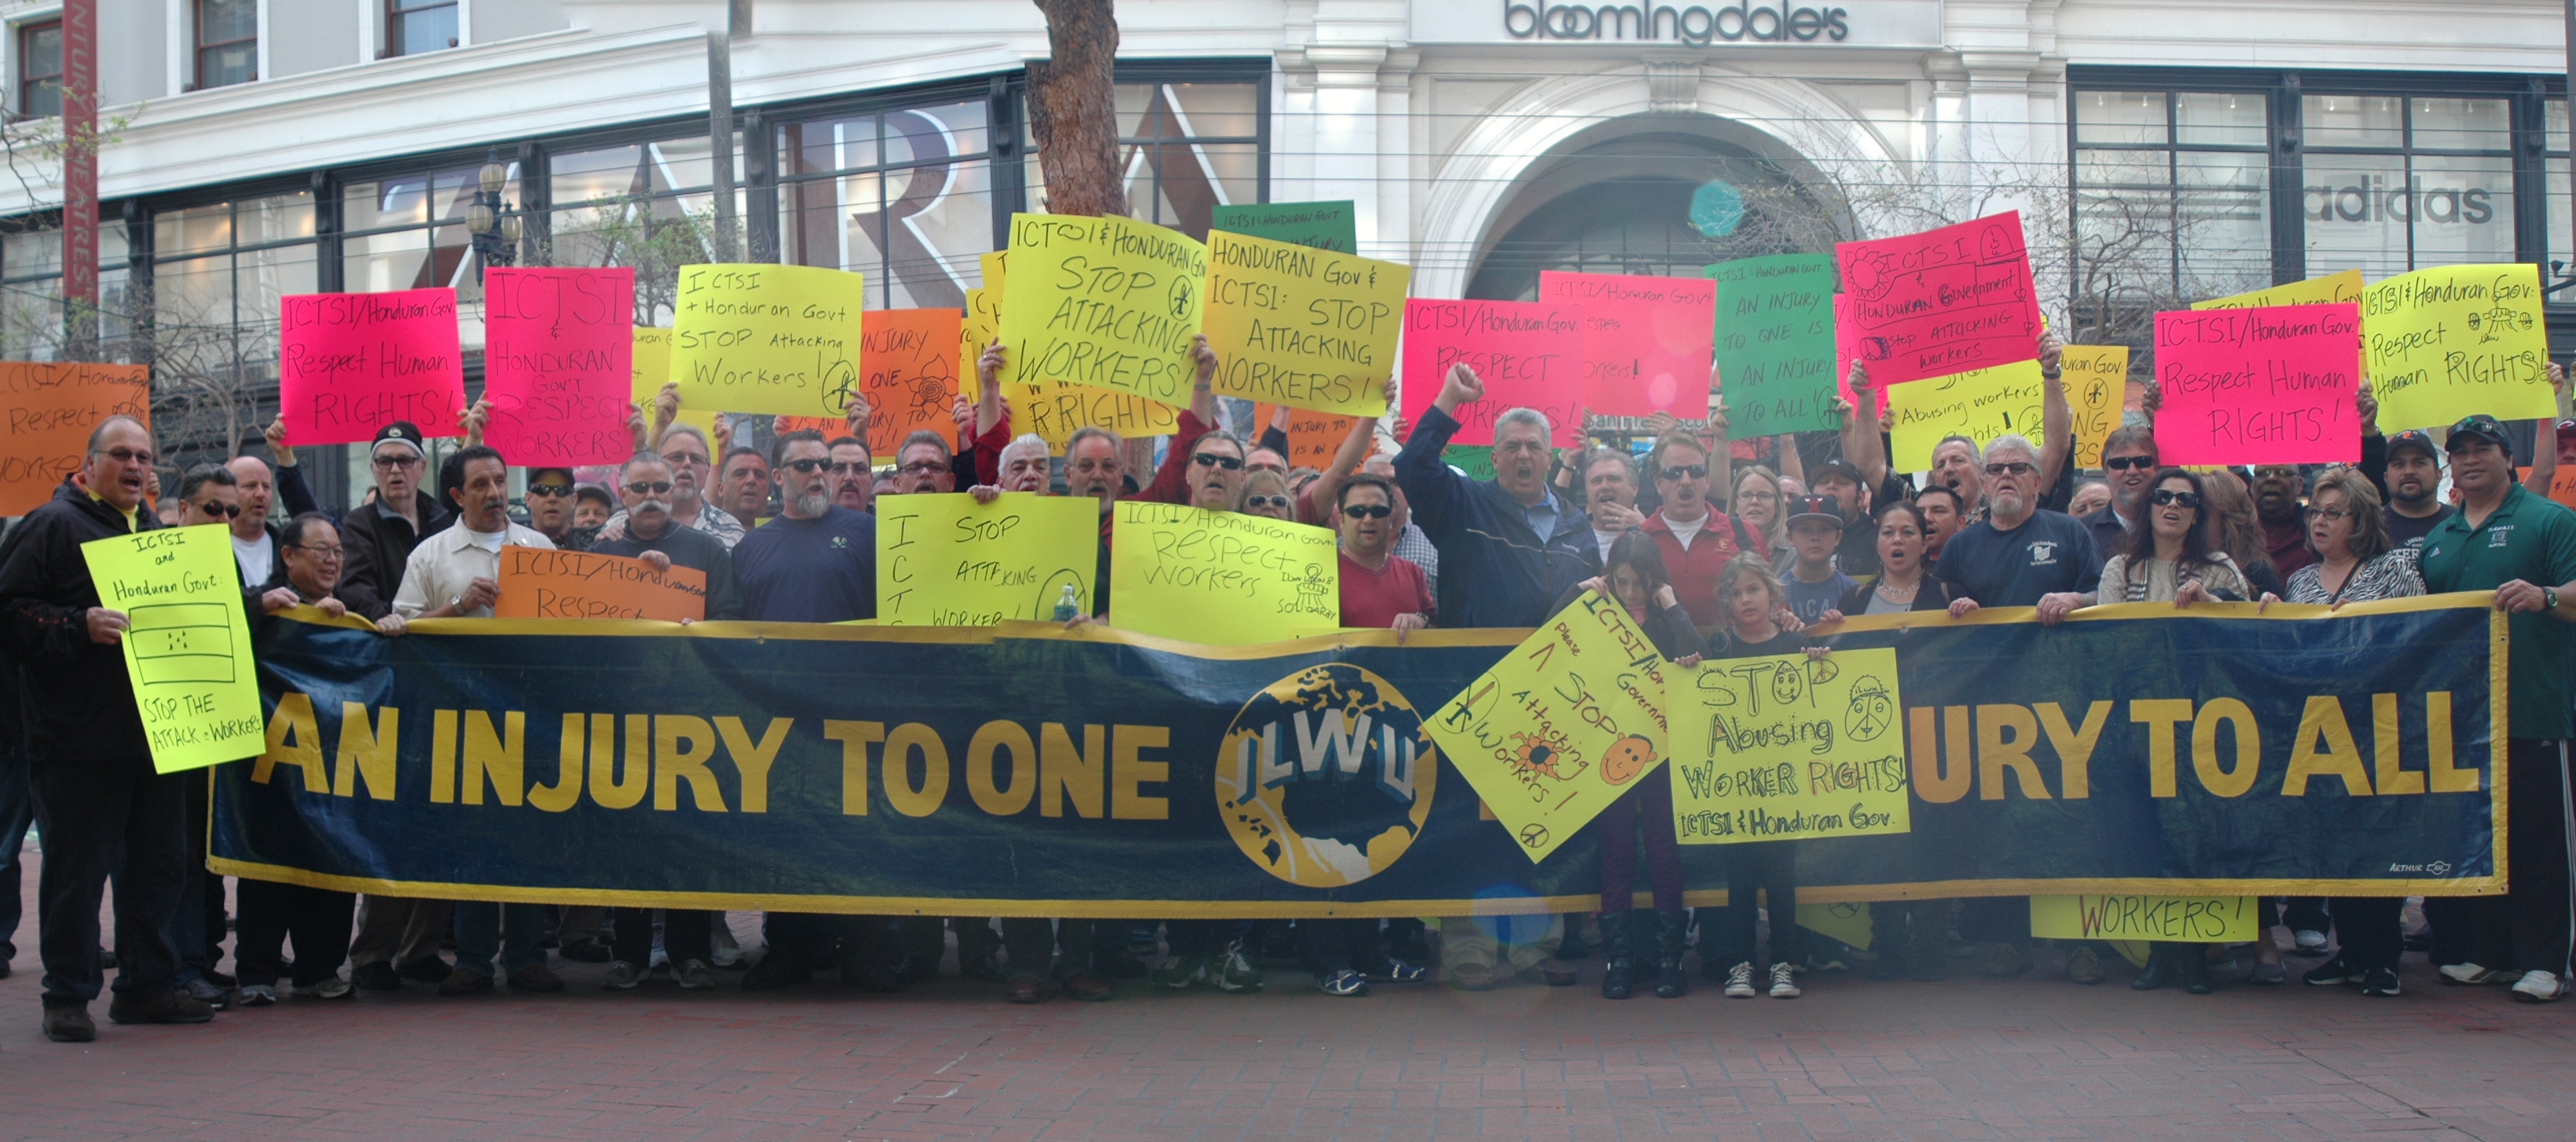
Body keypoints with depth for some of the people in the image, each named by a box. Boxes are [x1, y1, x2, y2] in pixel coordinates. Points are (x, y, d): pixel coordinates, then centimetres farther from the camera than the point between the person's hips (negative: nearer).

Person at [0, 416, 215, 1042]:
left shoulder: (156, 532, 19)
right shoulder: (52, 526, -4)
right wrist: (80, 627, -23)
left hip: (155, 732, 7)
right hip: (80, 739, -7)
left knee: (160, 862, 10)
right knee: (78, 868, -3)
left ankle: (149, 985, 20)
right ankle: (68, 997, 6)